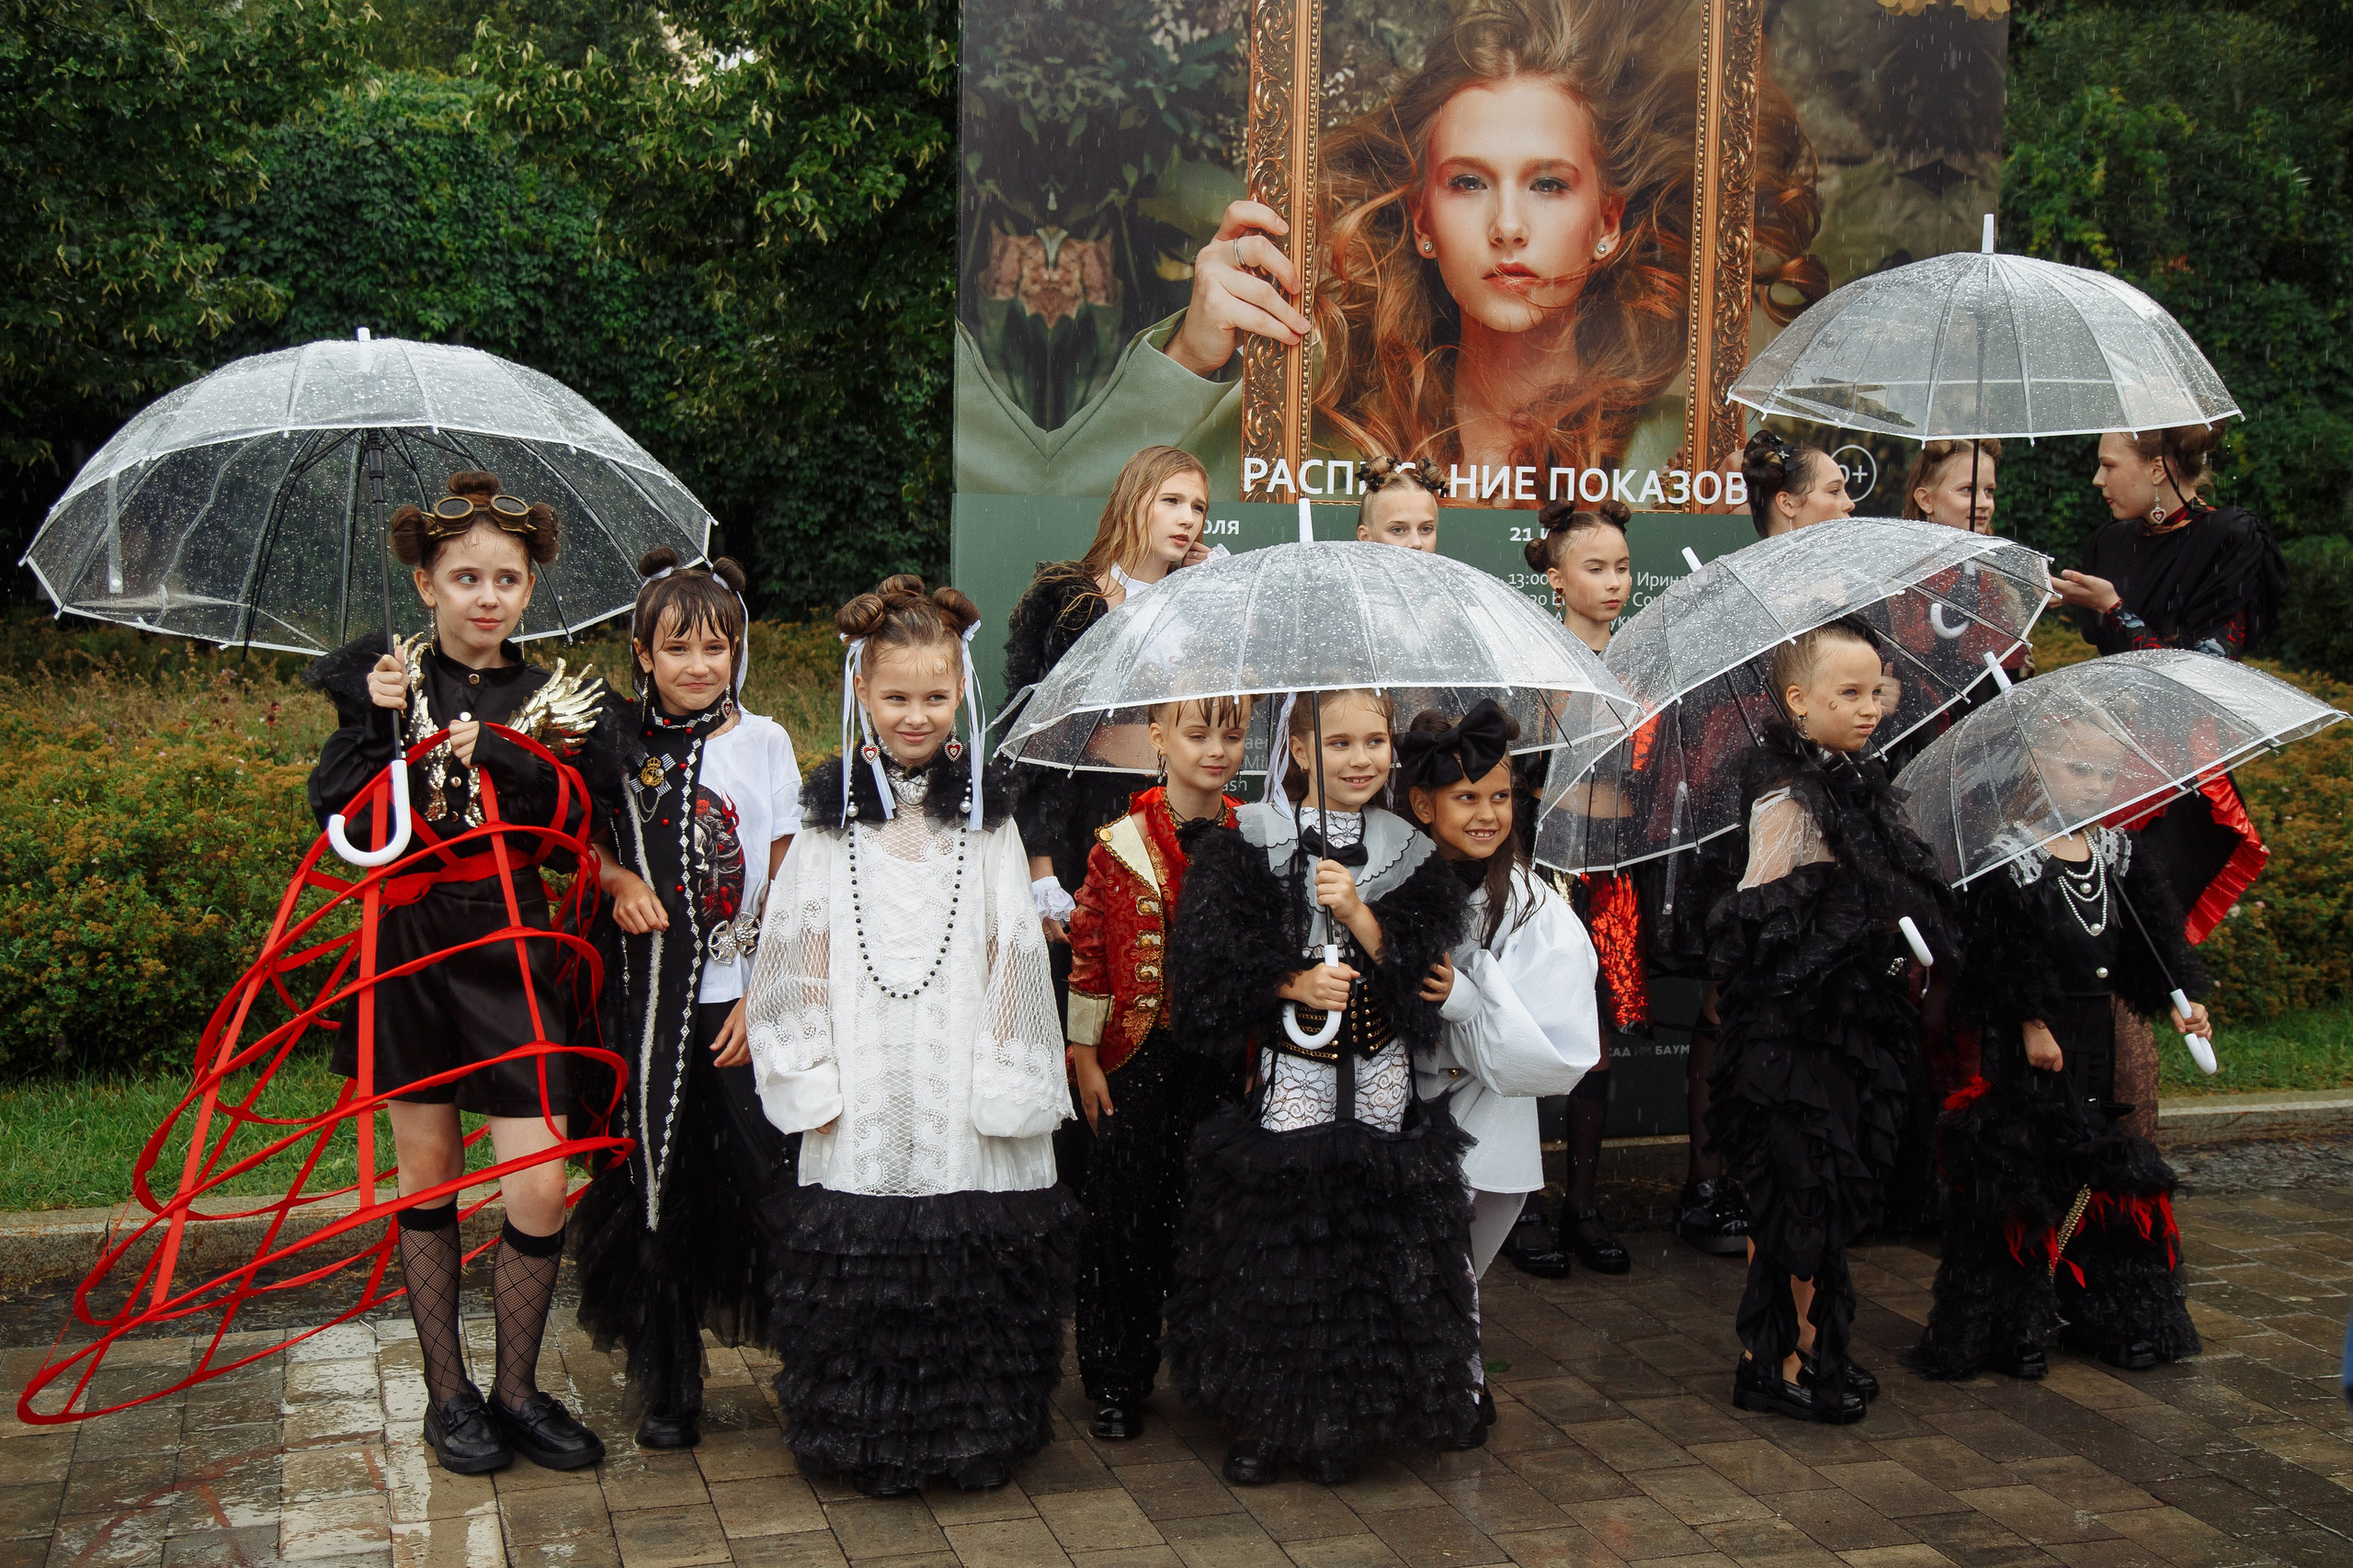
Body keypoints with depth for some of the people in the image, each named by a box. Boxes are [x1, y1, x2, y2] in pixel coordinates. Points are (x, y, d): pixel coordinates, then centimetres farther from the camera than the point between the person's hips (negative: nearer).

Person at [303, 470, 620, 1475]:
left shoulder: (555, 700, 5)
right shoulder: (383, 681, 4)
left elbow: (588, 815, -9)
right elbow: (339, 816, -5)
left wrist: (492, 753, -19)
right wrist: (377, 724, -17)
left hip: (511, 949, 0)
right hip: (407, 944, 0)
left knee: (540, 1190, -6)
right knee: (426, 1173, 9)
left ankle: (517, 1391, 13)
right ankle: (447, 1392, 23)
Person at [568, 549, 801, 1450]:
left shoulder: (762, 743, 2)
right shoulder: (627, 749, 5)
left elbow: (786, 881, 1)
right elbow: (590, 842, 17)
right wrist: (619, 879, -6)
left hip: (741, 997, -1)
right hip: (650, 998, 2)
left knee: (766, 1174, -5)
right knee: (658, 1182, 4)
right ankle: (667, 1387, 16)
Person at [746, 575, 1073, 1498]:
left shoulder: (985, 813, 5)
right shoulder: (833, 813, 5)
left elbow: (1013, 954, 4)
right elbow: (801, 952, 6)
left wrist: (1003, 1075, -1)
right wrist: (811, 1071, 0)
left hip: (961, 1085, 0)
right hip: (863, 1089, 0)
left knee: (975, 1252, 1)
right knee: (864, 1260, 1)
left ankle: (979, 1436, 17)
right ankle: (877, 1445, 15)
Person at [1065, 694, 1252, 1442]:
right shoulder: (1121, 845, -5)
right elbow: (1087, 953, -2)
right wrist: (1084, 1057, -2)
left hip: (1228, 1060, 2)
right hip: (1139, 1061, -2)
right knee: (1127, 1218, 4)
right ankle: (1116, 1383, 17)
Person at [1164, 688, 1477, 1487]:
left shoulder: (1409, 853, 6)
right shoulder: (1247, 843, -1)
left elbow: (1424, 972, -2)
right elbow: (1211, 958, -6)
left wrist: (1360, 916, -16)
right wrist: (1291, 984, -19)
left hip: (1378, 1083, 2)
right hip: (1284, 1081, -2)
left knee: (1368, 1245, 2)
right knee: (1269, 1242, -1)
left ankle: (1338, 1421, 19)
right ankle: (1262, 1420, 17)